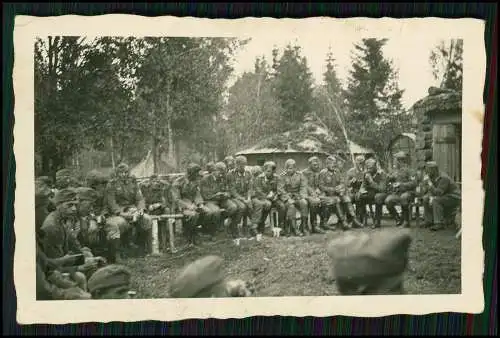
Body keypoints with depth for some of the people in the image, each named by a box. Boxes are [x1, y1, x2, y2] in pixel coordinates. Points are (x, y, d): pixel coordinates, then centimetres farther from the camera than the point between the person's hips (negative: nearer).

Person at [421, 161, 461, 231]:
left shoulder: (444, 178, -27)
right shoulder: (433, 177, 0)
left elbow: (437, 193, -34)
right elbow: (430, 191, 5)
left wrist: (429, 182, -32)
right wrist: (431, 197, -17)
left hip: (454, 198, -9)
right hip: (444, 196, 9)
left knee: (436, 200, -31)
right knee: (426, 199, 4)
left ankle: (439, 223, -28)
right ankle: (429, 221, 5)